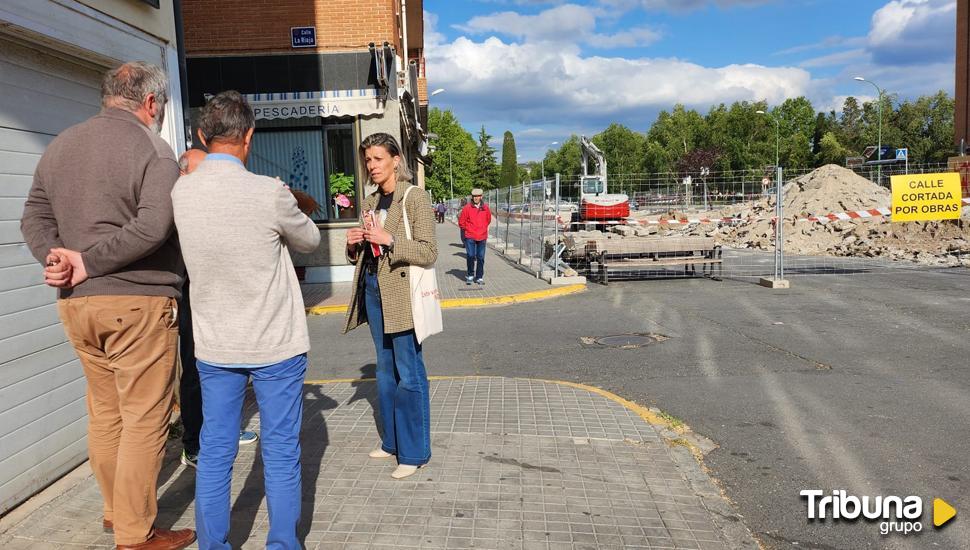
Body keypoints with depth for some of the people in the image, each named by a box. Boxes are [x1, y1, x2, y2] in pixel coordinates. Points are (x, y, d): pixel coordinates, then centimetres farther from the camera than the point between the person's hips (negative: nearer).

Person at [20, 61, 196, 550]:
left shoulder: (60, 145, 14)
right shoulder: (151, 149, -10)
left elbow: (33, 217, 12)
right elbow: (152, 227, -23)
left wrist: (56, 256, -4)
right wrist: (88, 262, -14)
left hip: (75, 303, 8)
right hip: (137, 301, -7)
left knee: (104, 412, 19)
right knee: (144, 419, 2)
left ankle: (115, 509, 34)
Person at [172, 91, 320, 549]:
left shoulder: (179, 193, -5)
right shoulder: (269, 193, -18)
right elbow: (310, 241, 1)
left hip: (214, 346, 4)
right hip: (276, 344, -4)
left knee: (214, 453, 13)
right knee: (281, 453, 9)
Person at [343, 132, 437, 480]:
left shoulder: (415, 198, -8)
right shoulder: (371, 202, 13)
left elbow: (429, 252, -14)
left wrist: (389, 239, -23)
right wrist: (353, 244, -1)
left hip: (402, 293, -8)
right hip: (373, 290, 8)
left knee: (408, 374, -1)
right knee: (386, 370, 16)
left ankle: (414, 452, 10)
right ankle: (392, 441, 29)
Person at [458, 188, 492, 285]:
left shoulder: (485, 208, 3)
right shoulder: (467, 208, -6)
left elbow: (488, 220, 19)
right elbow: (461, 222, 2)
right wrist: (467, 229, 10)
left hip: (482, 236, 3)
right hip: (470, 237, -3)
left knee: (480, 257, 6)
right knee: (470, 256, -5)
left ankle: (479, 277, 15)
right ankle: (470, 275, 12)